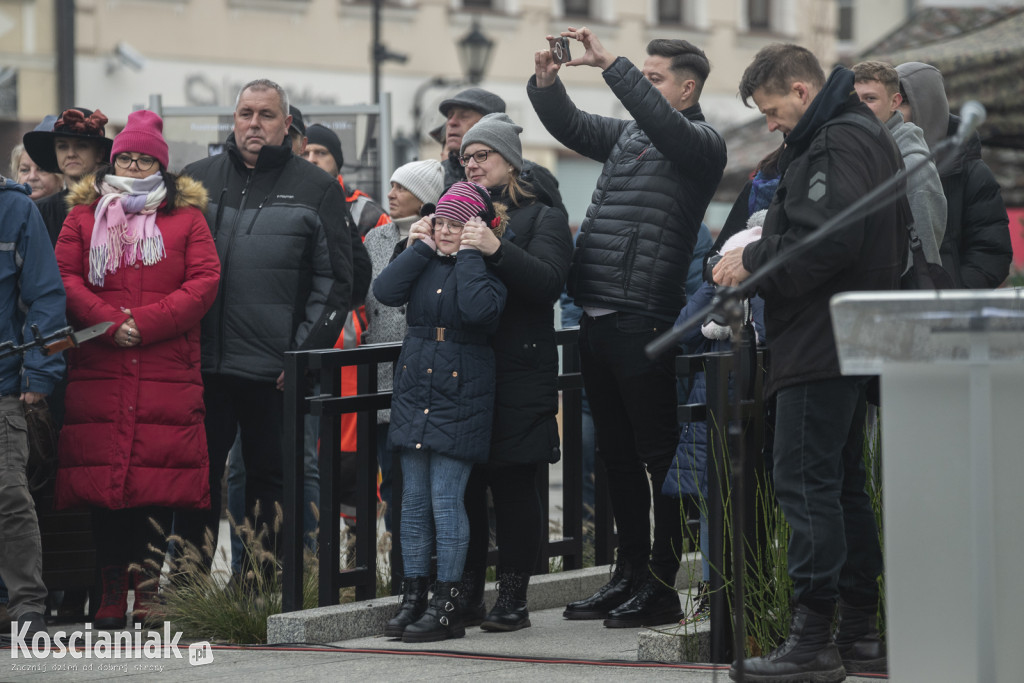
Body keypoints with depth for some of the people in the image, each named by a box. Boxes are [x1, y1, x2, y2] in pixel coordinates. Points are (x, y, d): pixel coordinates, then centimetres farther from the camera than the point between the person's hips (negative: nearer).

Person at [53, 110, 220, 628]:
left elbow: (204, 282, 0)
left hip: (168, 371, -1)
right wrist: (110, 323, -10)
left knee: (160, 481, -6)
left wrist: (145, 324, -10)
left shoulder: (186, 217, 10)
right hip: (99, 368, 1)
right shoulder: (84, 216, 14)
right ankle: (112, 590, 2)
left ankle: (150, 585, 1)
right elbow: (65, 277, 5)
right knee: (102, 476, -3)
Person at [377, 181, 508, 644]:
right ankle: (413, 597, 13)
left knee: (446, 498, -7)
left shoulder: (490, 270, -6)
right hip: (414, 393, 6)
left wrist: (469, 254, -17)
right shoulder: (423, 264, 10)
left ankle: (447, 605, -1)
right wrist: (420, 248, -4)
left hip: (460, 400, -6)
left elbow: (479, 310, -26)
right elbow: (385, 292, -5)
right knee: (414, 499, 7)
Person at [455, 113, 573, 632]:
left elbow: (547, 282, -11)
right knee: (462, 483, 3)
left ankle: (513, 596, 2)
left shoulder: (541, 217, 6)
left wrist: (496, 249, -24)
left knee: (513, 483, -3)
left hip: (518, 374, -4)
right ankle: (466, 593, 10)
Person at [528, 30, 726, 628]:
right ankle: (630, 574, 21)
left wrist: (610, 64, -24)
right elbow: (570, 126, 19)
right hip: (597, 316, 8)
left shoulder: (702, 144, -4)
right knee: (617, 454, 13)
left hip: (644, 319, -8)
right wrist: (547, 83, 0)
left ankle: (662, 586, -1)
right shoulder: (629, 135, 19)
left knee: (659, 456, -4)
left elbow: (662, 122, -23)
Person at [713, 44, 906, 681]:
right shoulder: (869, 136, 20)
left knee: (804, 482, -11)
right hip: (849, 344, 11)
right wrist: (761, 255, 14)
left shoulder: (837, 143, -13)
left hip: (821, 343, -11)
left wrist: (753, 259, -11)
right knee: (844, 484, 14)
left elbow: (827, 241, -23)